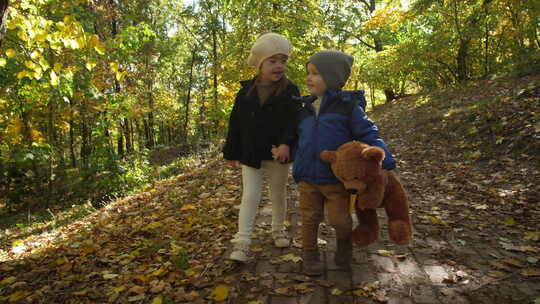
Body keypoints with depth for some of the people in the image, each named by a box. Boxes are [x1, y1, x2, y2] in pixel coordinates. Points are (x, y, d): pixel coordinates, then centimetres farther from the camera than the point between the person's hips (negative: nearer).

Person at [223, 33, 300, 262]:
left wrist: (286, 144, -33)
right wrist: (231, 153, 5)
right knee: (249, 196, 2)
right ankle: (242, 241, 7)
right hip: (250, 155, 1)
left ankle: (279, 230, 39)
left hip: (278, 155, 0)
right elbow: (235, 123, 4)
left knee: (279, 194, 16)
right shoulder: (246, 91, 0)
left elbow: (293, 121, -16)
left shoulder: (290, 91, -6)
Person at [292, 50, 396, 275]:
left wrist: (385, 160, -18)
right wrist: (298, 171, 17)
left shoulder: (348, 106, -7)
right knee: (310, 218, 11)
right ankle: (310, 254, 31)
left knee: (339, 219, 3)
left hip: (337, 180, -4)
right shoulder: (305, 108, 7)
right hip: (308, 179, 4)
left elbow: (368, 134, -8)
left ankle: (344, 245, 34)